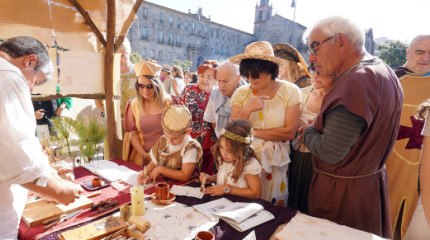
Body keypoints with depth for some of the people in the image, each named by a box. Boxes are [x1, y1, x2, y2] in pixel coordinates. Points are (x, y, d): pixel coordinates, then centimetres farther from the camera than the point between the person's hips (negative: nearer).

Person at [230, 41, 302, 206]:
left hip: (276, 162, -1)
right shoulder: (241, 94, -3)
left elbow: (290, 132, -13)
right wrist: (247, 110, -23)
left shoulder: (290, 91, -6)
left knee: (275, 205, 15)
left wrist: (253, 132, -11)